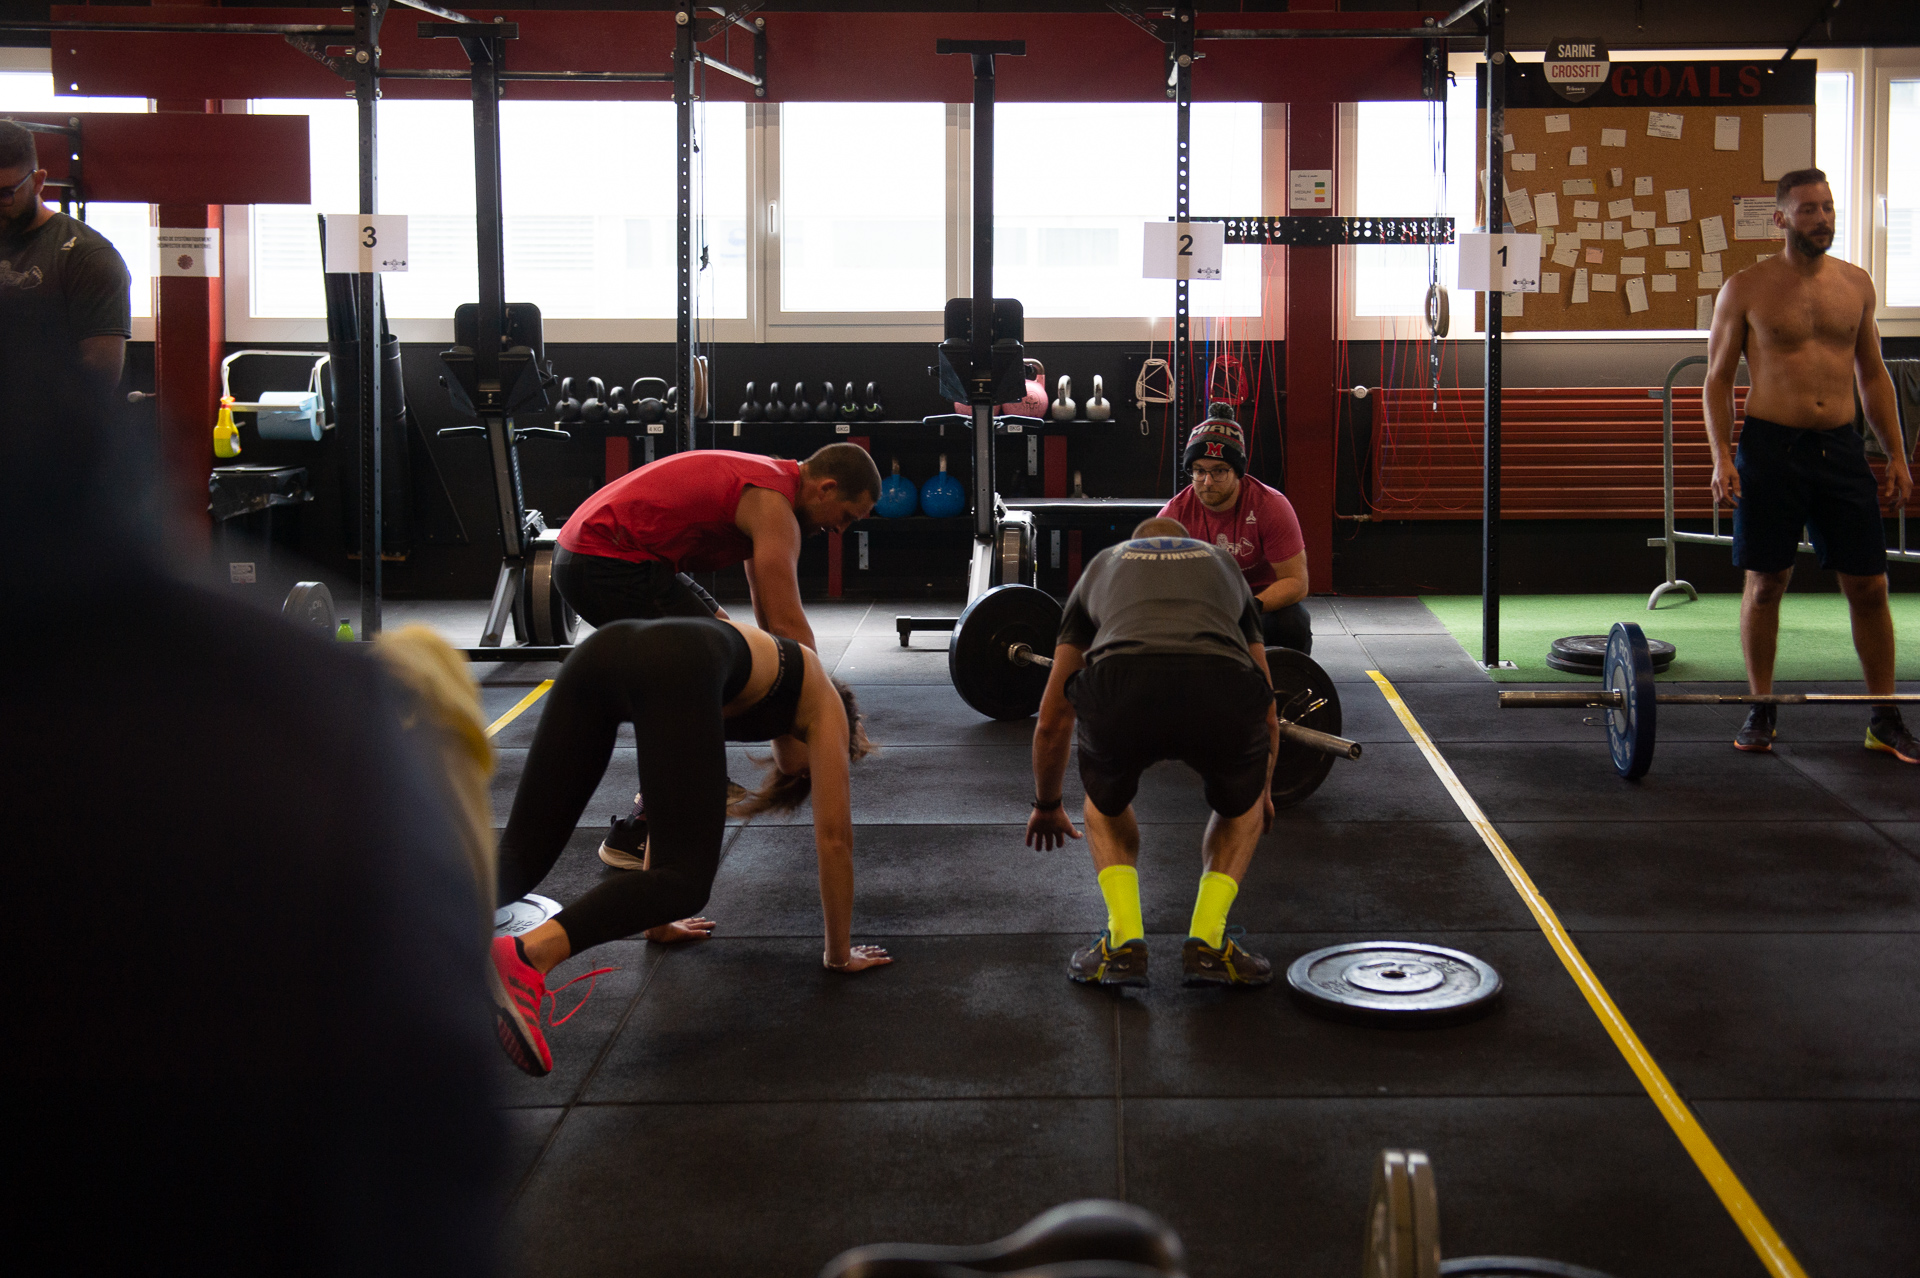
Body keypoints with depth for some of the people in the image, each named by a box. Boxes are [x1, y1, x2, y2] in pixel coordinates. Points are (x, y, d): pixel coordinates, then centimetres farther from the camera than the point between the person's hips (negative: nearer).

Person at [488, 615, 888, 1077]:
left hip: (601, 649, 6)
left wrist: (657, 917, 55)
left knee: (524, 851, 4)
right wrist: (839, 953, 35)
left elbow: (668, 807, 48)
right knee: (685, 880, -7)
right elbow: (834, 837, 27)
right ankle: (530, 954, -32)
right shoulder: (824, 705, 32)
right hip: (675, 670, -6)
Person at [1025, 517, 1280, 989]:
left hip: (1119, 688, 0)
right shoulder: (1223, 562, 42)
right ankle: (1207, 943, 18)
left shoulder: (1102, 565, 40)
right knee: (1242, 807, 35)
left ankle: (1123, 944, 18)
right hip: (1222, 691, 0)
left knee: (1105, 805, 35)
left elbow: (1054, 717, 45)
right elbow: (1266, 714, 49)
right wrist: (1263, 789, 68)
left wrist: (1046, 804, 62)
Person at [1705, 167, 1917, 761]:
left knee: (1868, 585, 3)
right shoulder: (1746, 288, -2)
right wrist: (1722, 457, -11)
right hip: (1771, 447, -3)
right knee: (1765, 583, 2)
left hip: (1841, 447, 3)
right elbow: (1718, 379, 0)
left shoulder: (1857, 284, 9)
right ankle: (1761, 709, 16)